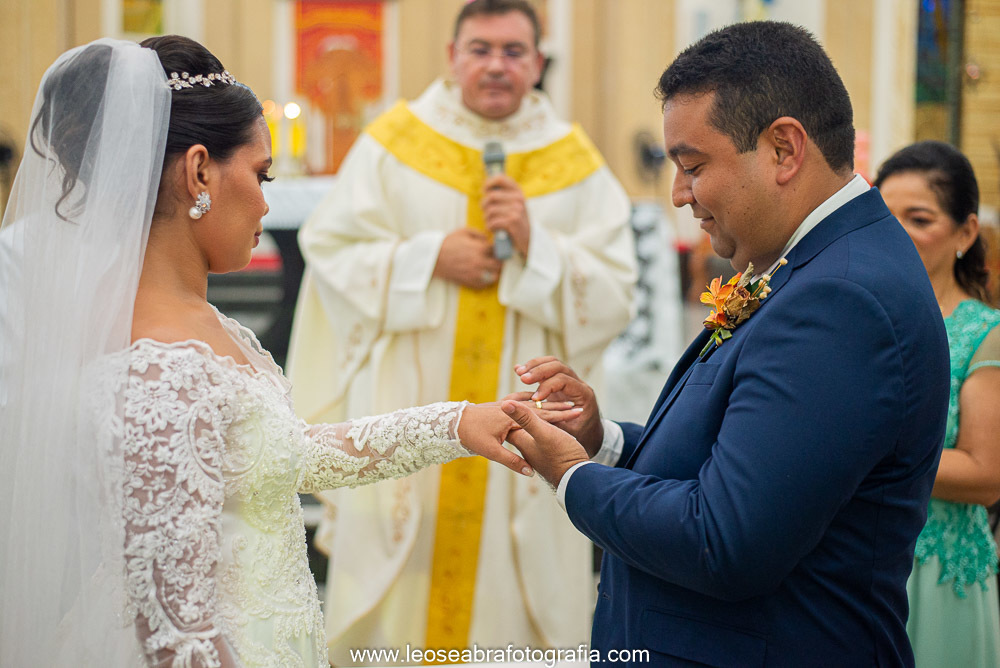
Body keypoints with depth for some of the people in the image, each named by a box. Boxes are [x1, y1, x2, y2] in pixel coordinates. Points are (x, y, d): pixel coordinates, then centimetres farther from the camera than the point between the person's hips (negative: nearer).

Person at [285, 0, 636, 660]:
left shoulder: (577, 165, 4)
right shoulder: (395, 142, 2)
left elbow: (615, 294, 0)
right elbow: (331, 253, -1)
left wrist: (537, 247, -15)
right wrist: (429, 258, -12)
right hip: (405, 408, 0)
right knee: (397, 581, 2)